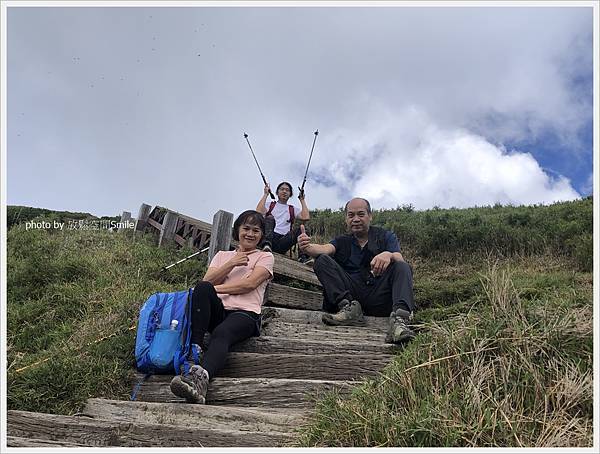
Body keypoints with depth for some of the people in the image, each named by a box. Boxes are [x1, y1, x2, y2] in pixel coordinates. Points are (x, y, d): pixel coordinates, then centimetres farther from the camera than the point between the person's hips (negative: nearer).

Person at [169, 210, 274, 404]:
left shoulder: (265, 257, 19)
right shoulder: (222, 255, 29)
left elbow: (249, 284, -1)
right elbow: (207, 281, 11)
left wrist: (215, 288, -5)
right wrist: (231, 264, 0)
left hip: (245, 314, -3)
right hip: (217, 311, 3)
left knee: (221, 333, -37)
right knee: (202, 288, -31)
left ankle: (200, 377, -64)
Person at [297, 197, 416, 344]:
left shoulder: (386, 237, 13)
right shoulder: (342, 241, 17)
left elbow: (400, 260, -6)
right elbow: (324, 249, -5)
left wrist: (389, 255, -30)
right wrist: (307, 247, -29)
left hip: (379, 297, -1)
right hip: (351, 293, 1)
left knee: (403, 268, -22)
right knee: (322, 261, -11)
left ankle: (399, 318, -42)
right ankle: (349, 308, -28)